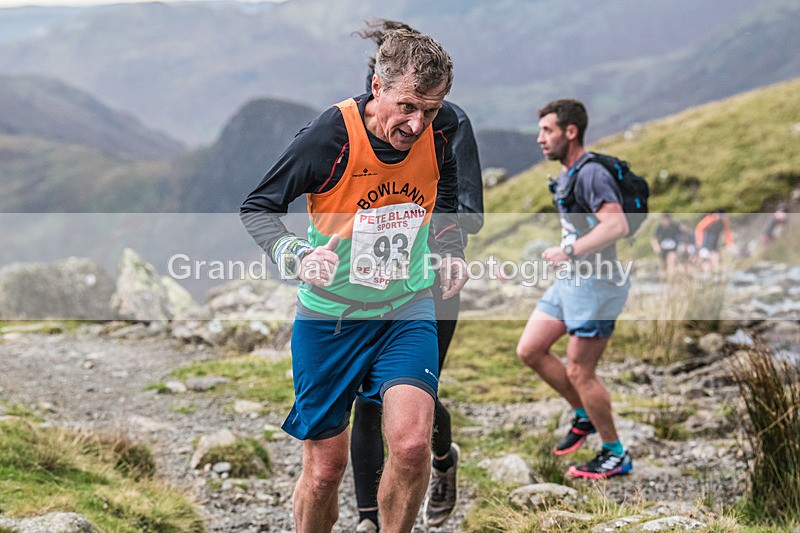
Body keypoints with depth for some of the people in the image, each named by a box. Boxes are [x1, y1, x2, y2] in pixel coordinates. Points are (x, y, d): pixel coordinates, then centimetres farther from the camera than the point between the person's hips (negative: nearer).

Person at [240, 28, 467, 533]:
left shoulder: (441, 129, -10)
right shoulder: (329, 136, -22)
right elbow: (257, 208, -12)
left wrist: (452, 252, 3)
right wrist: (297, 255, -30)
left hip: (407, 309, 2)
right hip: (329, 316, -2)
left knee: (412, 444, -19)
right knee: (325, 469, 4)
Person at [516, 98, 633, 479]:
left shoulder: (591, 174, -18)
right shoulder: (566, 175, 13)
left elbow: (617, 225, -32)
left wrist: (570, 251, -34)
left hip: (596, 285, -10)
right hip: (569, 281, 10)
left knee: (579, 372, -4)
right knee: (529, 350, 8)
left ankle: (616, 455, 10)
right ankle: (584, 416, 23)